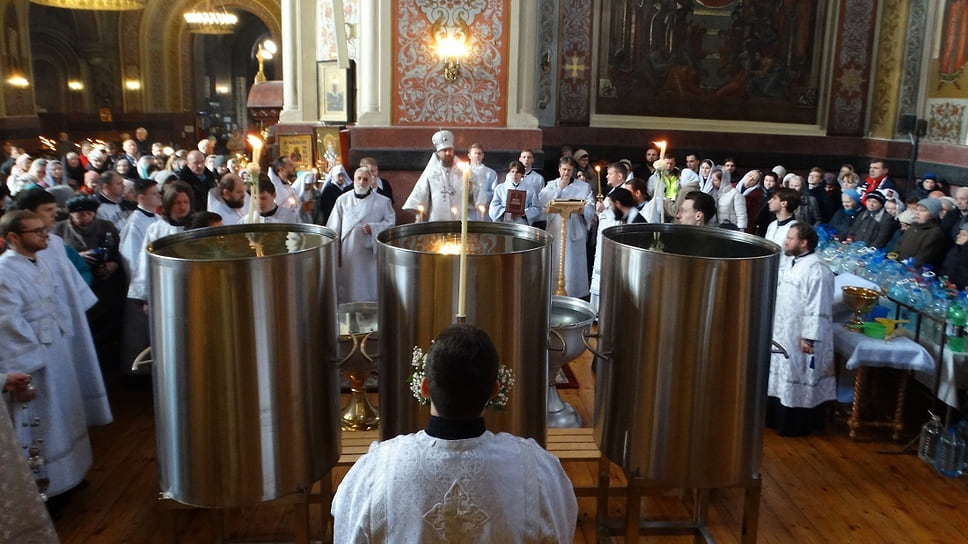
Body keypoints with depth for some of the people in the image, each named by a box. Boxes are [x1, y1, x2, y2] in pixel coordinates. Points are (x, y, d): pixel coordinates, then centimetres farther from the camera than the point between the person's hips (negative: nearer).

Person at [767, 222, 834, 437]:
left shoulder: (816, 269, -22)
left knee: (799, 380, 2)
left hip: (801, 336, -10)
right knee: (781, 376, 18)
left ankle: (796, 425, 14)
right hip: (783, 332, 10)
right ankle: (779, 418, 31)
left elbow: (817, 307, -23)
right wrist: (775, 326, 20)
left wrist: (809, 337, -23)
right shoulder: (792, 262, 8)